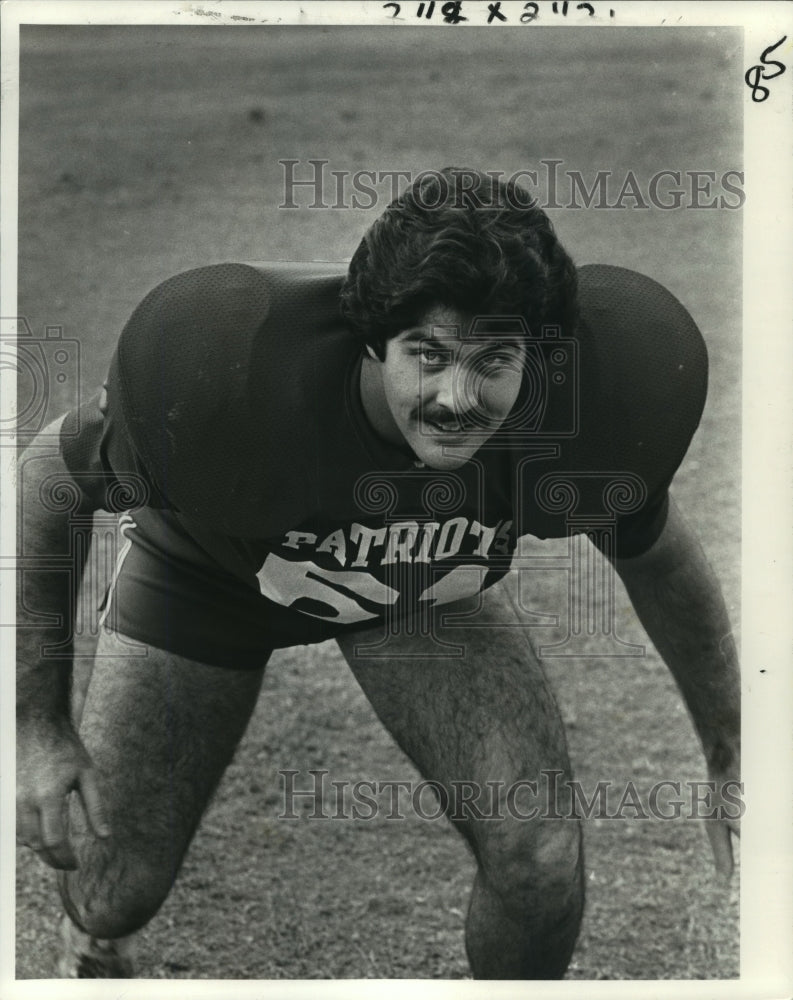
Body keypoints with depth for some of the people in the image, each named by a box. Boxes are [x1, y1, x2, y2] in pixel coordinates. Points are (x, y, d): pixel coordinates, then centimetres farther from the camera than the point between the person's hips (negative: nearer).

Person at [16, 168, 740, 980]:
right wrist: (38, 725, -20)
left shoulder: (605, 393, -34)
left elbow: (657, 554, -9)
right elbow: (47, 483, -21)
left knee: (539, 860, -16)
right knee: (115, 889, 0)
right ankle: (93, 945, 41)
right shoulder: (224, 374, -42)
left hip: (436, 580, 2)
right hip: (206, 569, -1)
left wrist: (728, 757, -1)